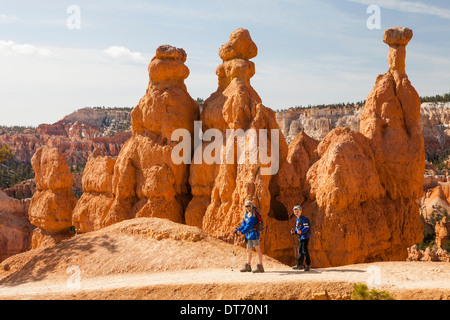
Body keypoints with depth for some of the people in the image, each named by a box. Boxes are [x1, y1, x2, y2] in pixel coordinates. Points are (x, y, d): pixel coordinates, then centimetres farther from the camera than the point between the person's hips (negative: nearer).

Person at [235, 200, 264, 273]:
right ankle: (248, 266, 21)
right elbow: (243, 225, 18)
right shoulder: (245, 215, 13)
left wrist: (243, 232, -33)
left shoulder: (253, 215, -13)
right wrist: (238, 230, 2)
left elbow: (249, 225, -23)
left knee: (257, 249, -9)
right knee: (249, 250, 13)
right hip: (248, 234, 9)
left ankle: (260, 266, -11)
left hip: (254, 233, -9)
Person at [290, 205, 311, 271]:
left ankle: (308, 264, -6)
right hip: (300, 238, 9)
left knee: (304, 251, -11)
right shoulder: (297, 220, 18)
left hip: (305, 237, -9)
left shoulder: (303, 219, -10)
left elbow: (306, 228, -17)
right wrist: (294, 232, 7)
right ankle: (300, 264, 17)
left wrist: (301, 231, -31)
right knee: (300, 251, 11)